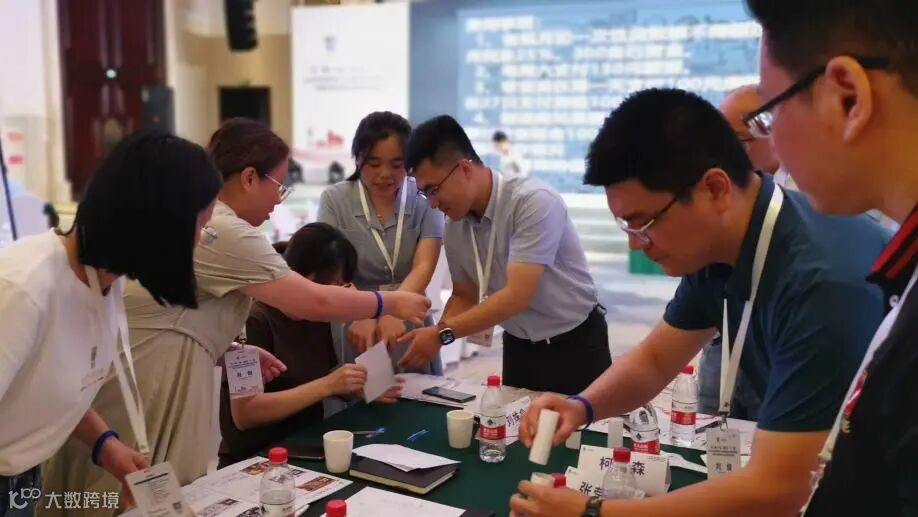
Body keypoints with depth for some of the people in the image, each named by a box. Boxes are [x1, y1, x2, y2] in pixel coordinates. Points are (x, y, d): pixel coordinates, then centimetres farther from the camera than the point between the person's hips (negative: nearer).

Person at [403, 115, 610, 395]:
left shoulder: (533, 201, -25)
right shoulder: (454, 225, -5)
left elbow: (517, 296, -29)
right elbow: (465, 296, 8)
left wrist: (443, 333, -28)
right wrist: (432, 338, -10)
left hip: (574, 345, -5)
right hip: (518, 348, 5)